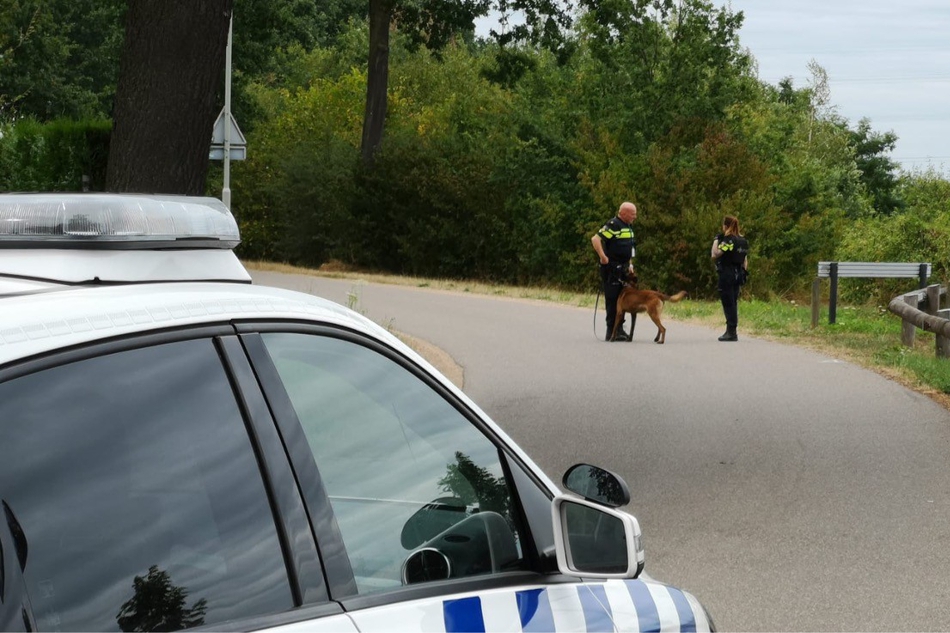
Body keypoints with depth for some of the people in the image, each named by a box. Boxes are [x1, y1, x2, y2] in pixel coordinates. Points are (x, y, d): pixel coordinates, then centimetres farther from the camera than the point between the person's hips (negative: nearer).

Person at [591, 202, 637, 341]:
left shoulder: (628, 227, 16)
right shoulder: (613, 225, -15)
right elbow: (595, 239, -23)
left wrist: (630, 264, 17)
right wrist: (603, 257, -22)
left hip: (622, 269, 10)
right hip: (612, 269, -10)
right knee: (612, 300, -7)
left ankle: (619, 329, 20)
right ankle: (612, 332, -4)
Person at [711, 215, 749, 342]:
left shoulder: (728, 240, -14)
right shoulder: (743, 241, 11)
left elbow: (715, 255, -18)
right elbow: (745, 260, 14)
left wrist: (716, 241, -7)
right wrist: (743, 272, 20)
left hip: (726, 274, -8)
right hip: (738, 274, 8)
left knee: (728, 304, -4)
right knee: (733, 303, 14)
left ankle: (731, 332, -5)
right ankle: (731, 331, 18)